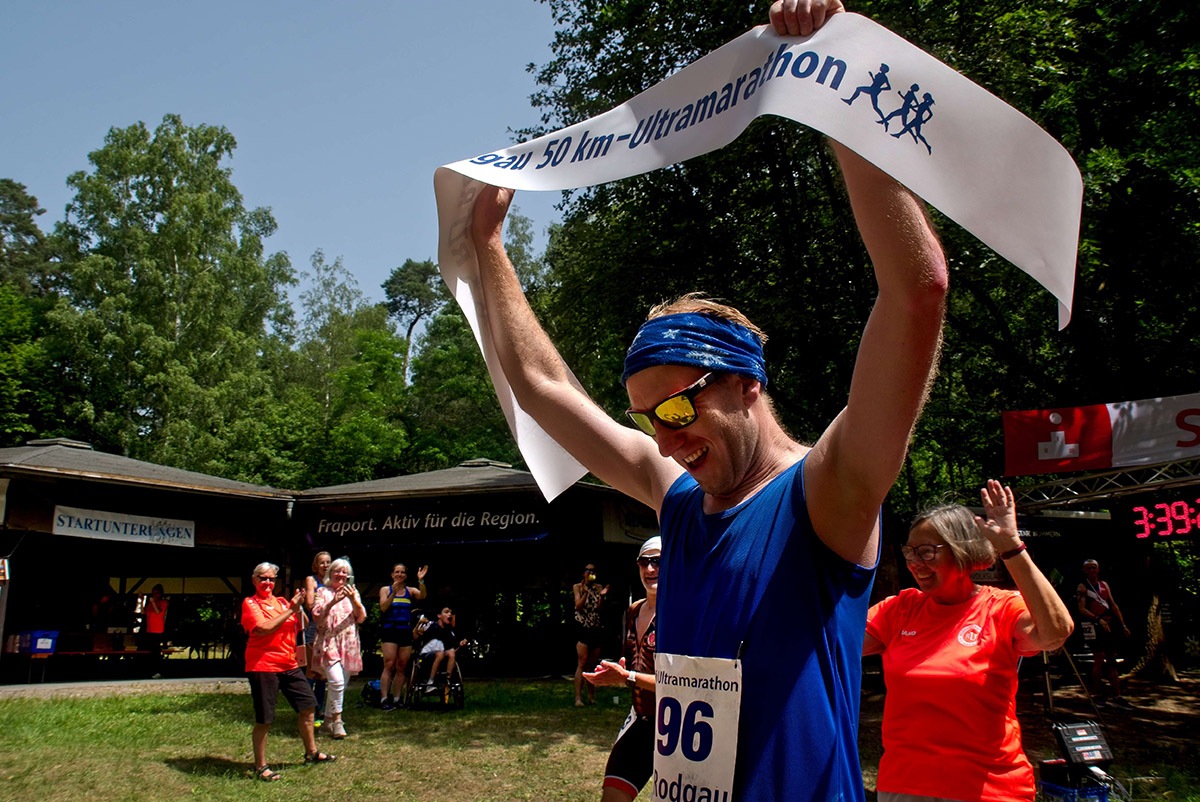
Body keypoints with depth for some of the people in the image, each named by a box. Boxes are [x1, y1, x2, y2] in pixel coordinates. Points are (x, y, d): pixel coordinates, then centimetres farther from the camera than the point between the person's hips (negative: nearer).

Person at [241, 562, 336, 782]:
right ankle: (260, 766, 13)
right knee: (264, 720, -2)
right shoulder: (250, 603, -6)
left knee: (307, 706, 12)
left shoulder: (281, 602, 12)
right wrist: (290, 610, -17)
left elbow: (301, 626, 13)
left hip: (289, 664, 7)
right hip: (263, 666, -7)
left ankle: (311, 752, 28)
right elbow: (264, 628, -20)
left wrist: (298, 608, -5)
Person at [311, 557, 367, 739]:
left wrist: (353, 600, -12)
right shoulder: (322, 592, 6)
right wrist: (332, 603, -21)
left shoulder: (353, 592, 14)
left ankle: (330, 718, 22)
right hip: (328, 643, -4)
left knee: (341, 684, 6)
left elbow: (361, 618, 5)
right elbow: (317, 616, -6)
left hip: (349, 645, 4)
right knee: (336, 682, -20)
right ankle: (337, 721, -11)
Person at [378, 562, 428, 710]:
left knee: (402, 667, 4)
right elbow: (383, 608, -8)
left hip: (406, 632, 3)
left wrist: (421, 581, -25)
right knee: (389, 665, -12)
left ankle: (397, 698, 10)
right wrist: (393, 593, -19)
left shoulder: (410, 591, 10)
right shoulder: (385, 589, 6)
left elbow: (422, 596, -10)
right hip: (390, 631, -3)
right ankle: (385, 699, -14)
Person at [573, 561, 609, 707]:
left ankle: (591, 695, 17)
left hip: (597, 628, 4)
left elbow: (600, 608, 2)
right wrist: (586, 592, -23)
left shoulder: (598, 588, 9)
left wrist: (602, 596, -15)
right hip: (582, 628, -4)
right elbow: (578, 606, -9)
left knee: (593, 664, 8)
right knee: (582, 663, -12)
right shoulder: (577, 587, 2)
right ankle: (578, 698, -14)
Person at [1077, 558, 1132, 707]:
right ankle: (1099, 696, -1)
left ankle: (1117, 697, 10)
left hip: (1109, 625, 7)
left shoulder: (1104, 585, 16)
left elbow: (1113, 605, 16)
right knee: (1098, 661, -8)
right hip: (1094, 626, -7)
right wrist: (1098, 619, -26)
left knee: (1112, 660, 7)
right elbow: (1082, 609, -13)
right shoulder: (1082, 587, -4)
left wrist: (1123, 625, 10)